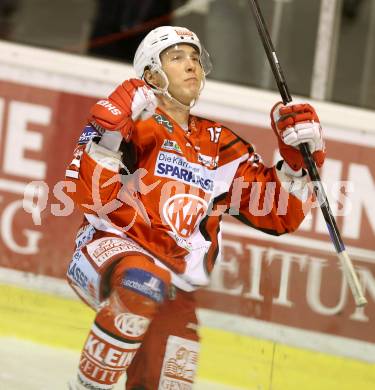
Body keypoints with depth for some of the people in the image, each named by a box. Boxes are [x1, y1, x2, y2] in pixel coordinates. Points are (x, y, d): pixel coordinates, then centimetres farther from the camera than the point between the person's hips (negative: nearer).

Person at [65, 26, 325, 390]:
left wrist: (298, 156, 1)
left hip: (175, 287, 5)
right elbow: (93, 194, -12)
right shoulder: (138, 121, 2)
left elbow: (279, 215, 15)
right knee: (145, 282, -38)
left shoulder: (221, 146, 17)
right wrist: (109, 131, -25)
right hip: (109, 250, -5)